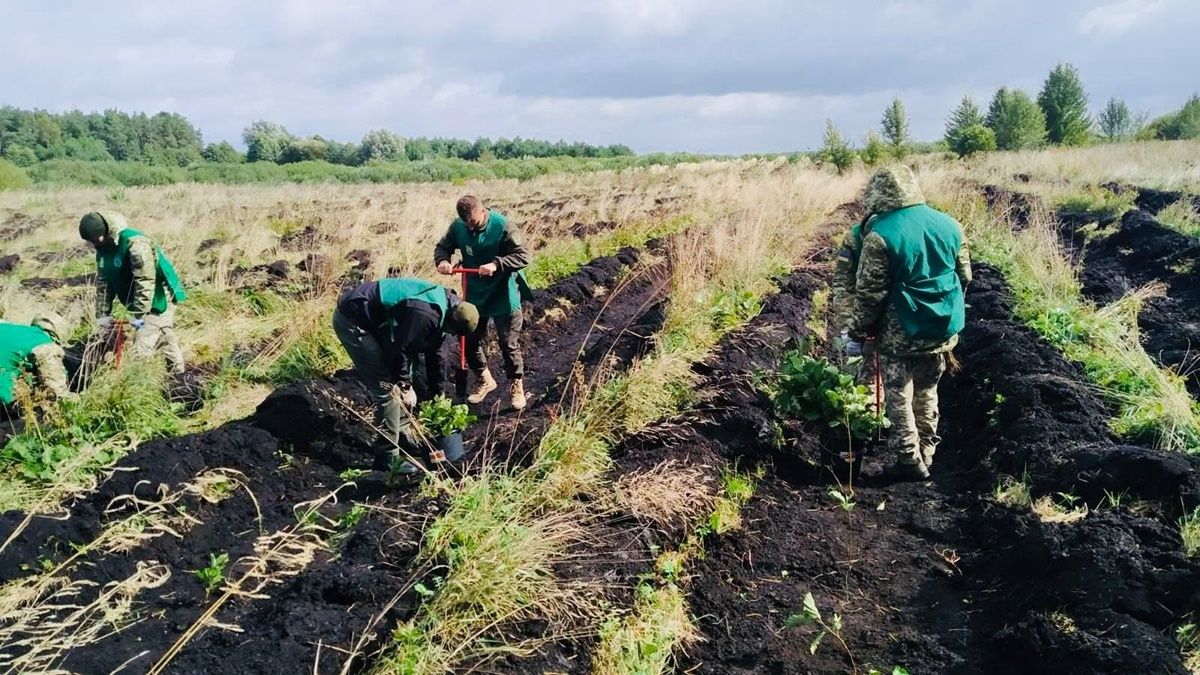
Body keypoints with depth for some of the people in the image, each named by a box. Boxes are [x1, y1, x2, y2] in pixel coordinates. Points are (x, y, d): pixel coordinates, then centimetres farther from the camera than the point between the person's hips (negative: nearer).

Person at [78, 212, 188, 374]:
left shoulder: (134, 243, -27)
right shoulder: (103, 248, 3)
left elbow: (145, 281, -29)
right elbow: (103, 283, 7)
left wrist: (139, 315, -27)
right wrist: (102, 315, 2)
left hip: (159, 300, -9)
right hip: (143, 302, 9)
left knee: (140, 348, -14)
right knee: (165, 340, 18)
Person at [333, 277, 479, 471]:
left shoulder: (442, 309, 4)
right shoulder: (426, 313, -28)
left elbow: (434, 353, 14)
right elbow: (399, 349, -23)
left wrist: (436, 395, 19)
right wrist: (406, 386, -10)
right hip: (351, 321, -10)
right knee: (387, 387, -9)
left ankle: (405, 436, 29)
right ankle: (389, 458, -1)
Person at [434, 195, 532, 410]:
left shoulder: (502, 227, -20)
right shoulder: (458, 226, -7)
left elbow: (524, 256, -21)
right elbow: (442, 247, 4)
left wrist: (497, 264, -35)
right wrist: (442, 261, -20)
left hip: (503, 296, -5)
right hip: (474, 295, 5)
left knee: (509, 344, 3)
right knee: (470, 341, 13)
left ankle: (516, 386, 22)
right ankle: (484, 380, 35)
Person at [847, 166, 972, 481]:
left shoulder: (880, 234, -16)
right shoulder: (949, 224, 2)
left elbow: (869, 292, -15)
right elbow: (964, 276, 12)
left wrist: (857, 332, -3)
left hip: (902, 333, -6)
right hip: (944, 328, 6)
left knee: (899, 396, 8)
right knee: (927, 392, 20)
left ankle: (909, 461, 13)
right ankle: (925, 454, 31)